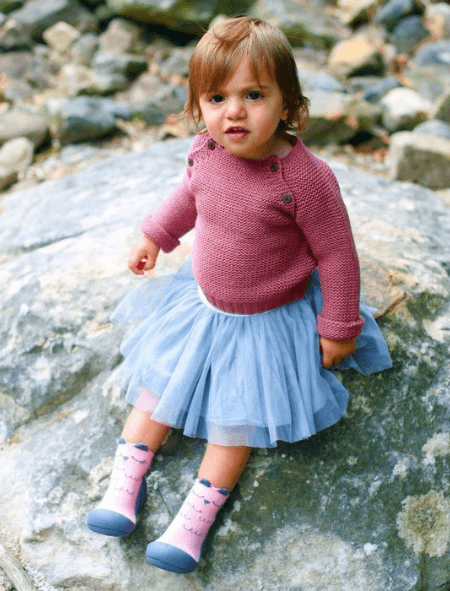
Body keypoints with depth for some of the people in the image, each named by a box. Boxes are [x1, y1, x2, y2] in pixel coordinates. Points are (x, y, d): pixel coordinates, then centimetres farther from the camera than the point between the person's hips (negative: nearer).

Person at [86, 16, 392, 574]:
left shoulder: (305, 177, -31)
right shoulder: (204, 151, -14)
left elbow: (336, 255, -19)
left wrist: (339, 328, -12)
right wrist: (154, 235, 19)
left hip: (267, 322, -6)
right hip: (200, 299, 6)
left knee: (237, 413, 0)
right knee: (159, 382, 10)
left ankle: (195, 518, 8)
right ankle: (125, 484, 22)